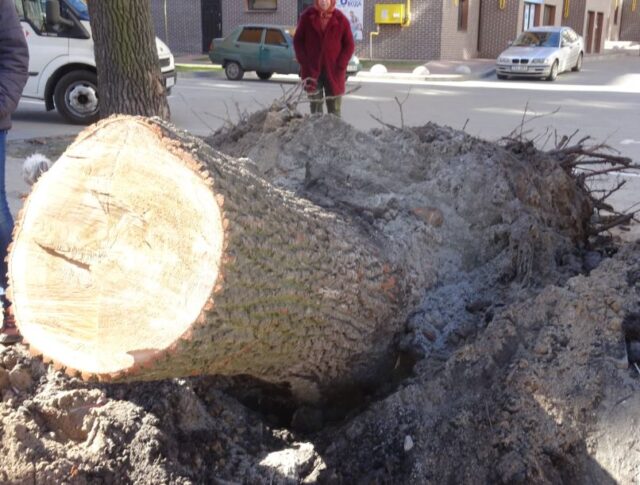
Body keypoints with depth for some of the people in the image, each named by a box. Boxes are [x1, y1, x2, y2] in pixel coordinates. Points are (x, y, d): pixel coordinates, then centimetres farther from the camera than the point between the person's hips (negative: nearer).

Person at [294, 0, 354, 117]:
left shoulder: (341, 19, -3)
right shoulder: (307, 17, 0)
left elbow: (349, 45, 1)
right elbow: (298, 40, 5)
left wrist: (340, 67, -8)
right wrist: (305, 65, -4)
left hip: (334, 72, -1)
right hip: (312, 71, 1)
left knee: (335, 111, 3)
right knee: (315, 109, 4)